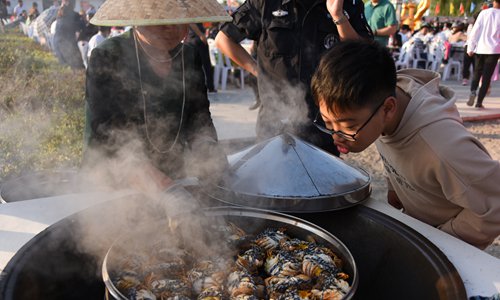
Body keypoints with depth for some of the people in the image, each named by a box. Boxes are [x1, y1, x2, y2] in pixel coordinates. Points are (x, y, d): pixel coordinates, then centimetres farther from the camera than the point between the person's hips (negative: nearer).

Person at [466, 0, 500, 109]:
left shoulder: (484, 13, 0)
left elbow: (475, 30, -3)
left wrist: (470, 47, 0)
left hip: (480, 48, 1)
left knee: (477, 73, 15)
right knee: (487, 76, 3)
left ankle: (473, 91, -12)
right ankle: (479, 101, 0)